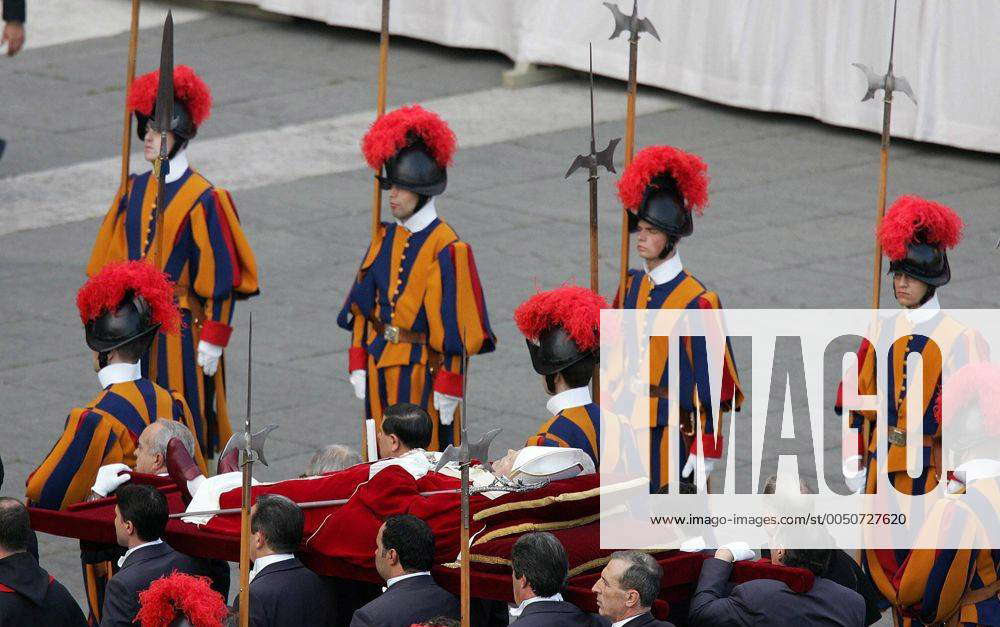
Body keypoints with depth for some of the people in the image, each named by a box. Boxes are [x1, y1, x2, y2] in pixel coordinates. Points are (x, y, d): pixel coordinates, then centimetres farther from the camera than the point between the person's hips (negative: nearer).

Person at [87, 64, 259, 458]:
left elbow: (221, 277, -10)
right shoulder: (134, 191, 9)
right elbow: (111, 264, 14)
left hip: (181, 331, -6)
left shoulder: (202, 199, -10)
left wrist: (212, 342, -12)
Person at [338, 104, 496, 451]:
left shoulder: (446, 249, -14)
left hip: (422, 370, -7)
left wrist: (448, 388, -14)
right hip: (381, 369, 7)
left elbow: (453, 323, -14)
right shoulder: (386, 238, 7)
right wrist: (359, 365, 6)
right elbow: (363, 306, 11)